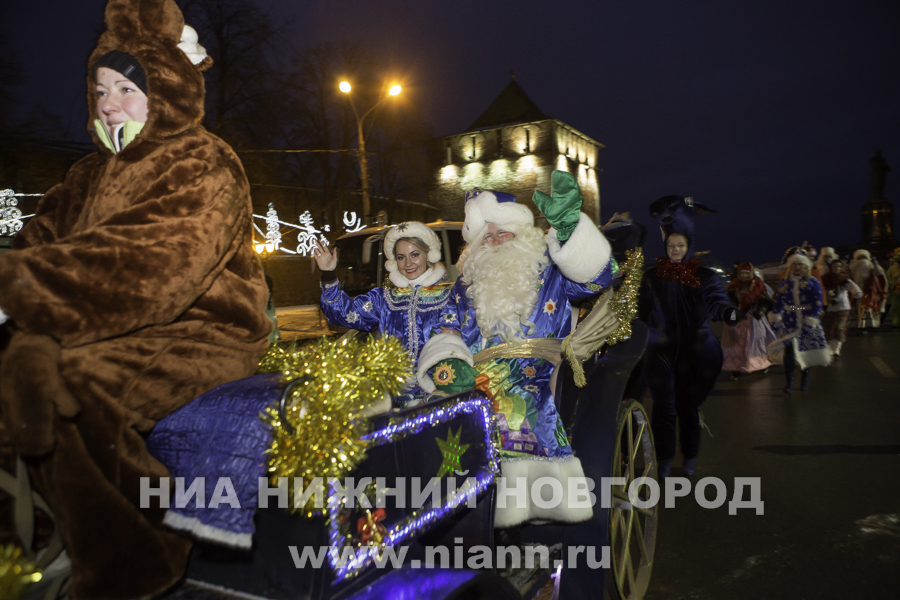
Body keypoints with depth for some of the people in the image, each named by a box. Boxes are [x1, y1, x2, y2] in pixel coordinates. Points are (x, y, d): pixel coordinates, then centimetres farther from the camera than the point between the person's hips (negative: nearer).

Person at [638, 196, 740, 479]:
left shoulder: (704, 276, 1)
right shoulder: (652, 277, 4)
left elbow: (716, 300, -16)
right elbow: (644, 314, 2)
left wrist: (728, 312, -37)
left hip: (695, 351, 0)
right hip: (661, 350, 0)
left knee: (688, 405, 7)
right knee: (664, 406, -2)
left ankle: (690, 458, 28)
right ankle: (664, 460, 14)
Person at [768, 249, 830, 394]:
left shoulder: (813, 283, -1)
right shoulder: (785, 283, 7)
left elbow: (818, 302, -5)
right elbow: (778, 301, 13)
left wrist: (812, 318, -12)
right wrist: (775, 315, 8)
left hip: (807, 323, -1)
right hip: (789, 323, 1)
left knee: (806, 350, 8)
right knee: (789, 349, -8)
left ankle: (804, 380, 27)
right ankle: (788, 383, -3)